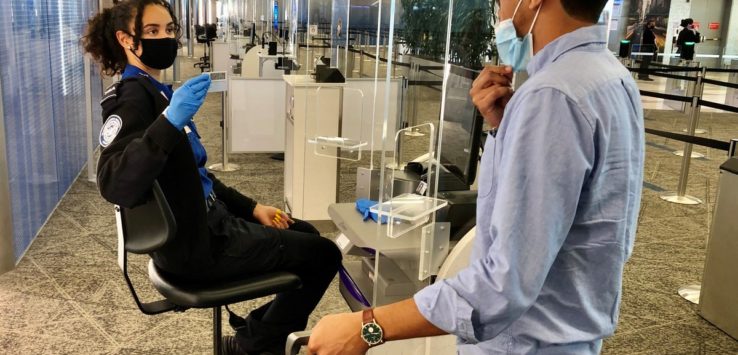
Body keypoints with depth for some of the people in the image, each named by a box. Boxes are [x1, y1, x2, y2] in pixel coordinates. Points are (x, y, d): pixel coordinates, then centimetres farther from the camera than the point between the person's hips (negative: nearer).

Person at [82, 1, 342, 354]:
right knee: (322, 255, -4)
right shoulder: (131, 95, -17)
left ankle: (258, 327, 28)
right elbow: (115, 186, -33)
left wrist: (252, 208, 11)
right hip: (194, 243, -10)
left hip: (207, 223, 10)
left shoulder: (156, 91, 11)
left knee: (305, 234, 22)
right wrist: (170, 122, -43)